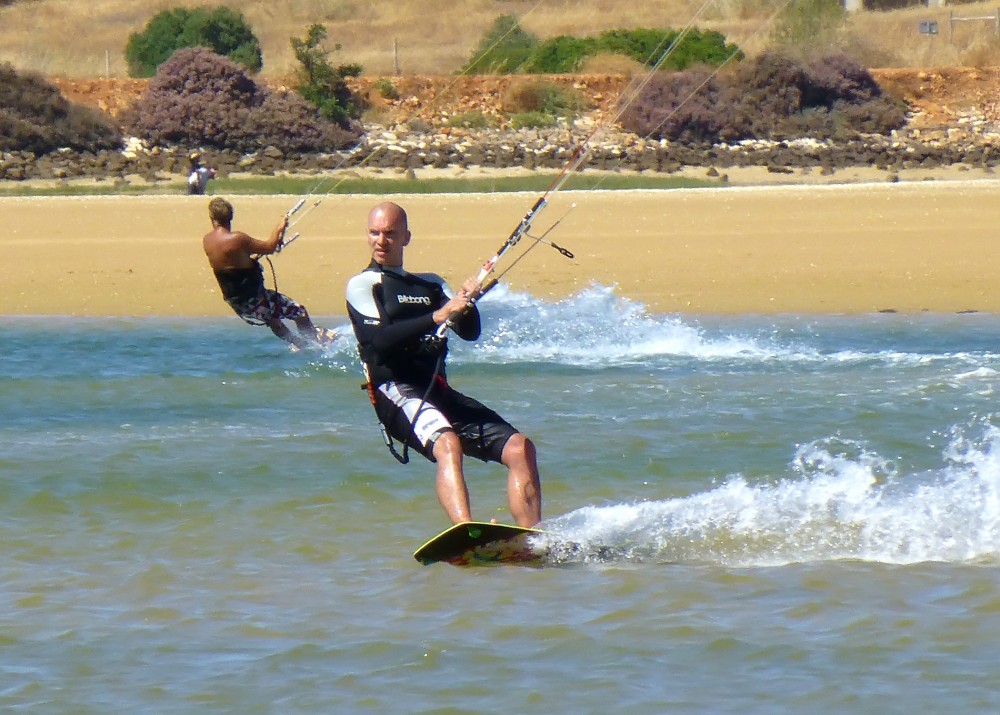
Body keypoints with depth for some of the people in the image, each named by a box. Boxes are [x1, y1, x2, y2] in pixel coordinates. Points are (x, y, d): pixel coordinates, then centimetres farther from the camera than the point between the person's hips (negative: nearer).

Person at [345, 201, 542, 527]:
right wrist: (437, 317, -20)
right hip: (397, 392, -7)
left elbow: (470, 332, 12)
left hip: (440, 393, 7)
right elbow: (380, 340, -11)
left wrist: (467, 303, -9)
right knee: (447, 443, -35)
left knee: (520, 448, -7)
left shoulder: (430, 283, 25)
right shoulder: (362, 285, 7)